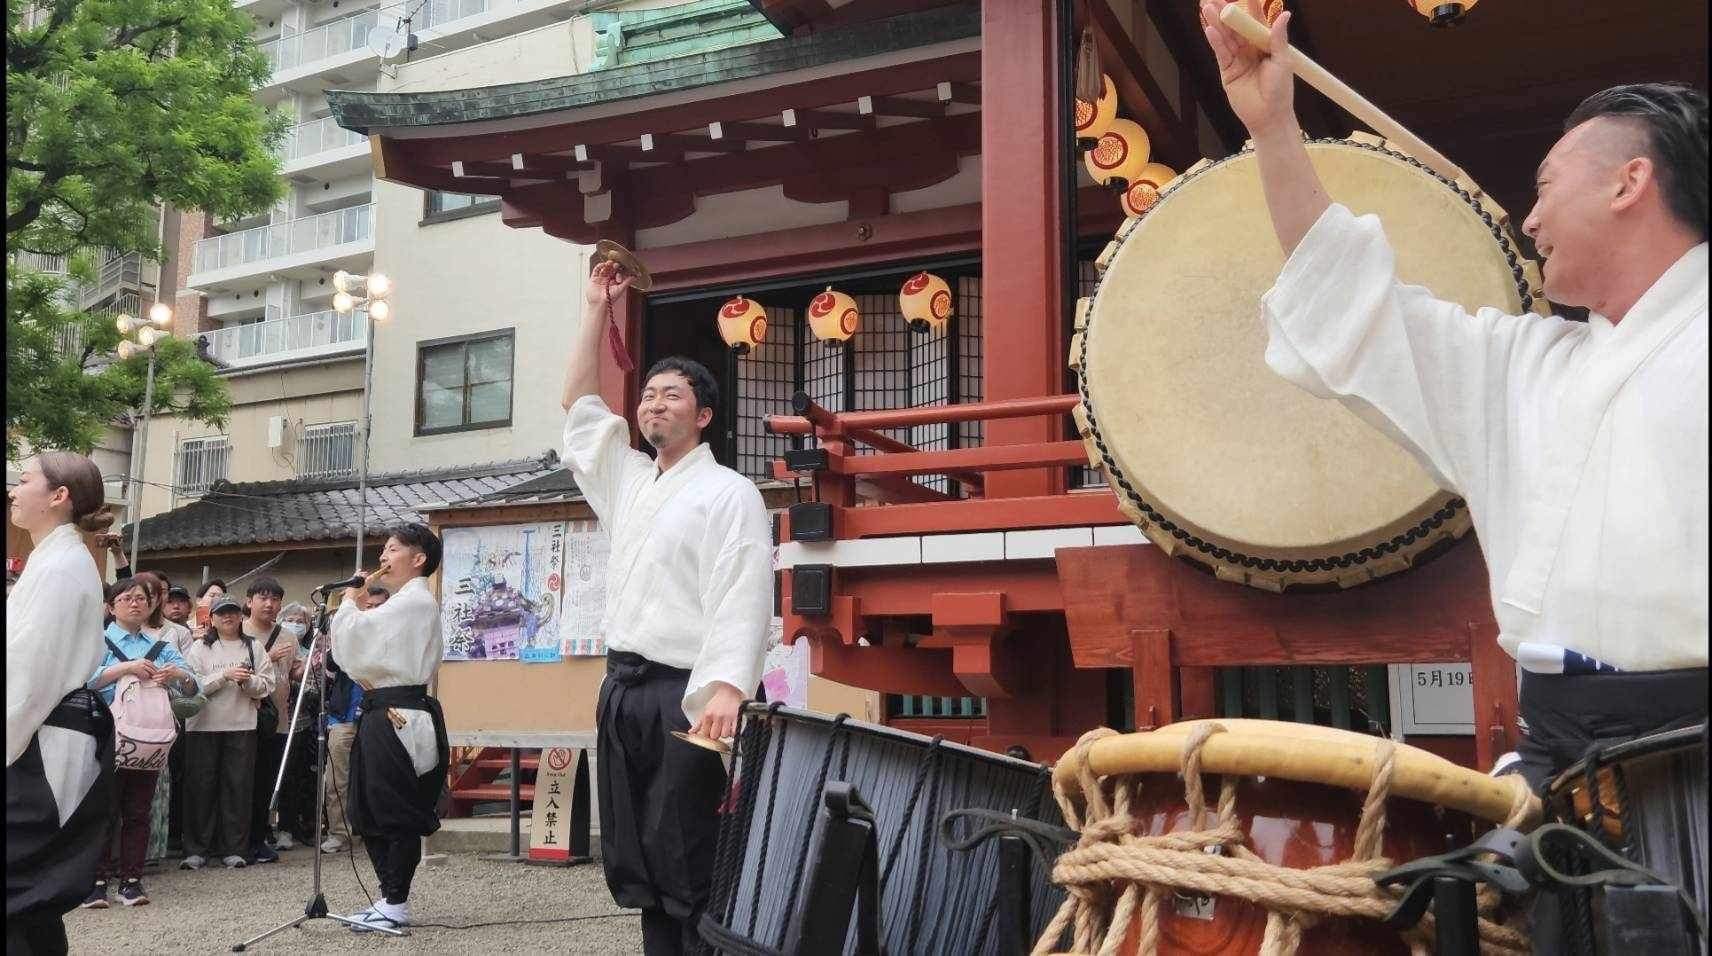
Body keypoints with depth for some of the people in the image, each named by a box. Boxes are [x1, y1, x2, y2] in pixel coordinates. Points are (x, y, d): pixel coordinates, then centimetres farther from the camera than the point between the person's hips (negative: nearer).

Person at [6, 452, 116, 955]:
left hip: (43, 746, -10)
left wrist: (8, 744, -15)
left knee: (20, 889, -7)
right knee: (33, 897, 13)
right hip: (41, 741, 10)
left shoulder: (61, 566, -15)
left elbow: (31, 672, -18)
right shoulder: (54, 560, 16)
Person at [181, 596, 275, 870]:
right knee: (201, 785, 1)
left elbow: (266, 687, 6)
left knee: (238, 786, 1)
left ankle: (234, 849, 8)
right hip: (204, 726, -1)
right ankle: (196, 850, 8)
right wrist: (226, 675, -15)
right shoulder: (200, 648, 6)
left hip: (242, 726, 1)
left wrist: (249, 680, -13)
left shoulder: (253, 648, 11)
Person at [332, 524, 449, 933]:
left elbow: (351, 638, -18)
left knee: (396, 813, -2)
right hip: (384, 714, 11)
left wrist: (351, 600, -1)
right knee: (369, 812, 14)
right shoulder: (407, 601, 20)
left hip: (398, 719, -11)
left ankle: (396, 904, 7)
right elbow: (369, 649, 20)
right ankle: (390, 898, 21)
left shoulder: (414, 601, -13)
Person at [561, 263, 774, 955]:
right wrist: (596, 306, 25)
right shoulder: (628, 482, 19)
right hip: (622, 688, 8)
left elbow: (742, 597, -15)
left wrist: (727, 687, -29)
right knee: (632, 862, 9)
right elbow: (579, 406, 27)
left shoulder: (728, 492, -4)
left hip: (684, 694, -8)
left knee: (685, 864, -8)